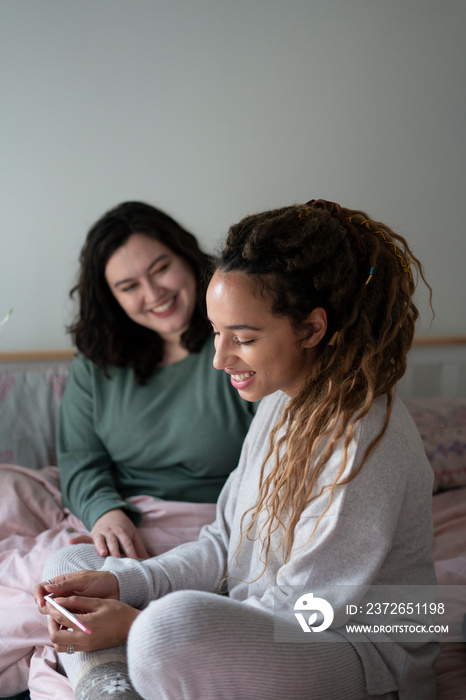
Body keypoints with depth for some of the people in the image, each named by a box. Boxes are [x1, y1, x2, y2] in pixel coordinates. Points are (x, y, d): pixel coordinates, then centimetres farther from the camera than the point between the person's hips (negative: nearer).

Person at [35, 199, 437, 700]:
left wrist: (139, 625, -20)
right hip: (267, 636, 9)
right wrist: (120, 582, -5)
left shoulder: (364, 442, -24)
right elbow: (225, 545, 9)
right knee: (69, 565, 8)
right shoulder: (281, 401, 4)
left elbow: (304, 614, -21)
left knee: (177, 622, -39)